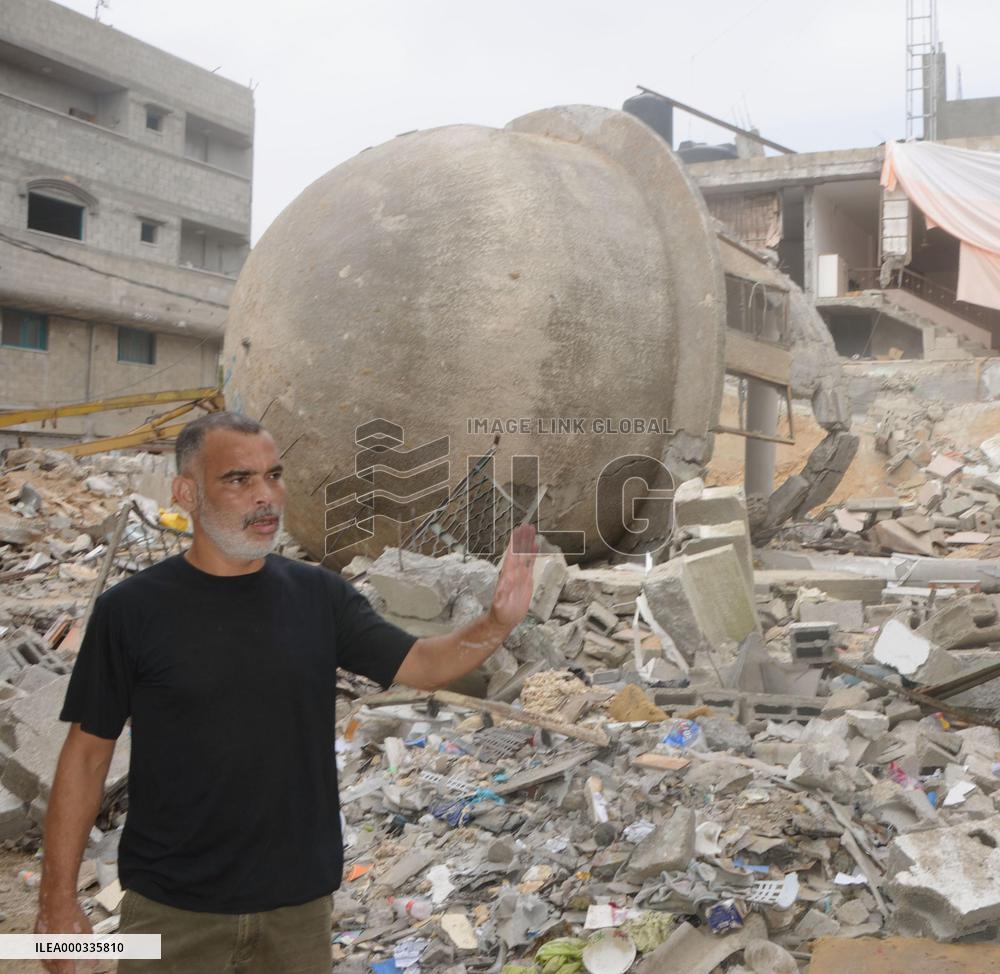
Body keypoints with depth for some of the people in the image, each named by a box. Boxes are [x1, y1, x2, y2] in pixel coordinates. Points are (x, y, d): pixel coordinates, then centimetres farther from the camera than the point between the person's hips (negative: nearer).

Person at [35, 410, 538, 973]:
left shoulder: (320, 597, -2)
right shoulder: (132, 610, -10)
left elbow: (424, 665, -7)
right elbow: (88, 753, -5)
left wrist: (497, 624, -27)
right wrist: (60, 899, -5)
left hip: (300, 899, 3)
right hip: (175, 909, -2)